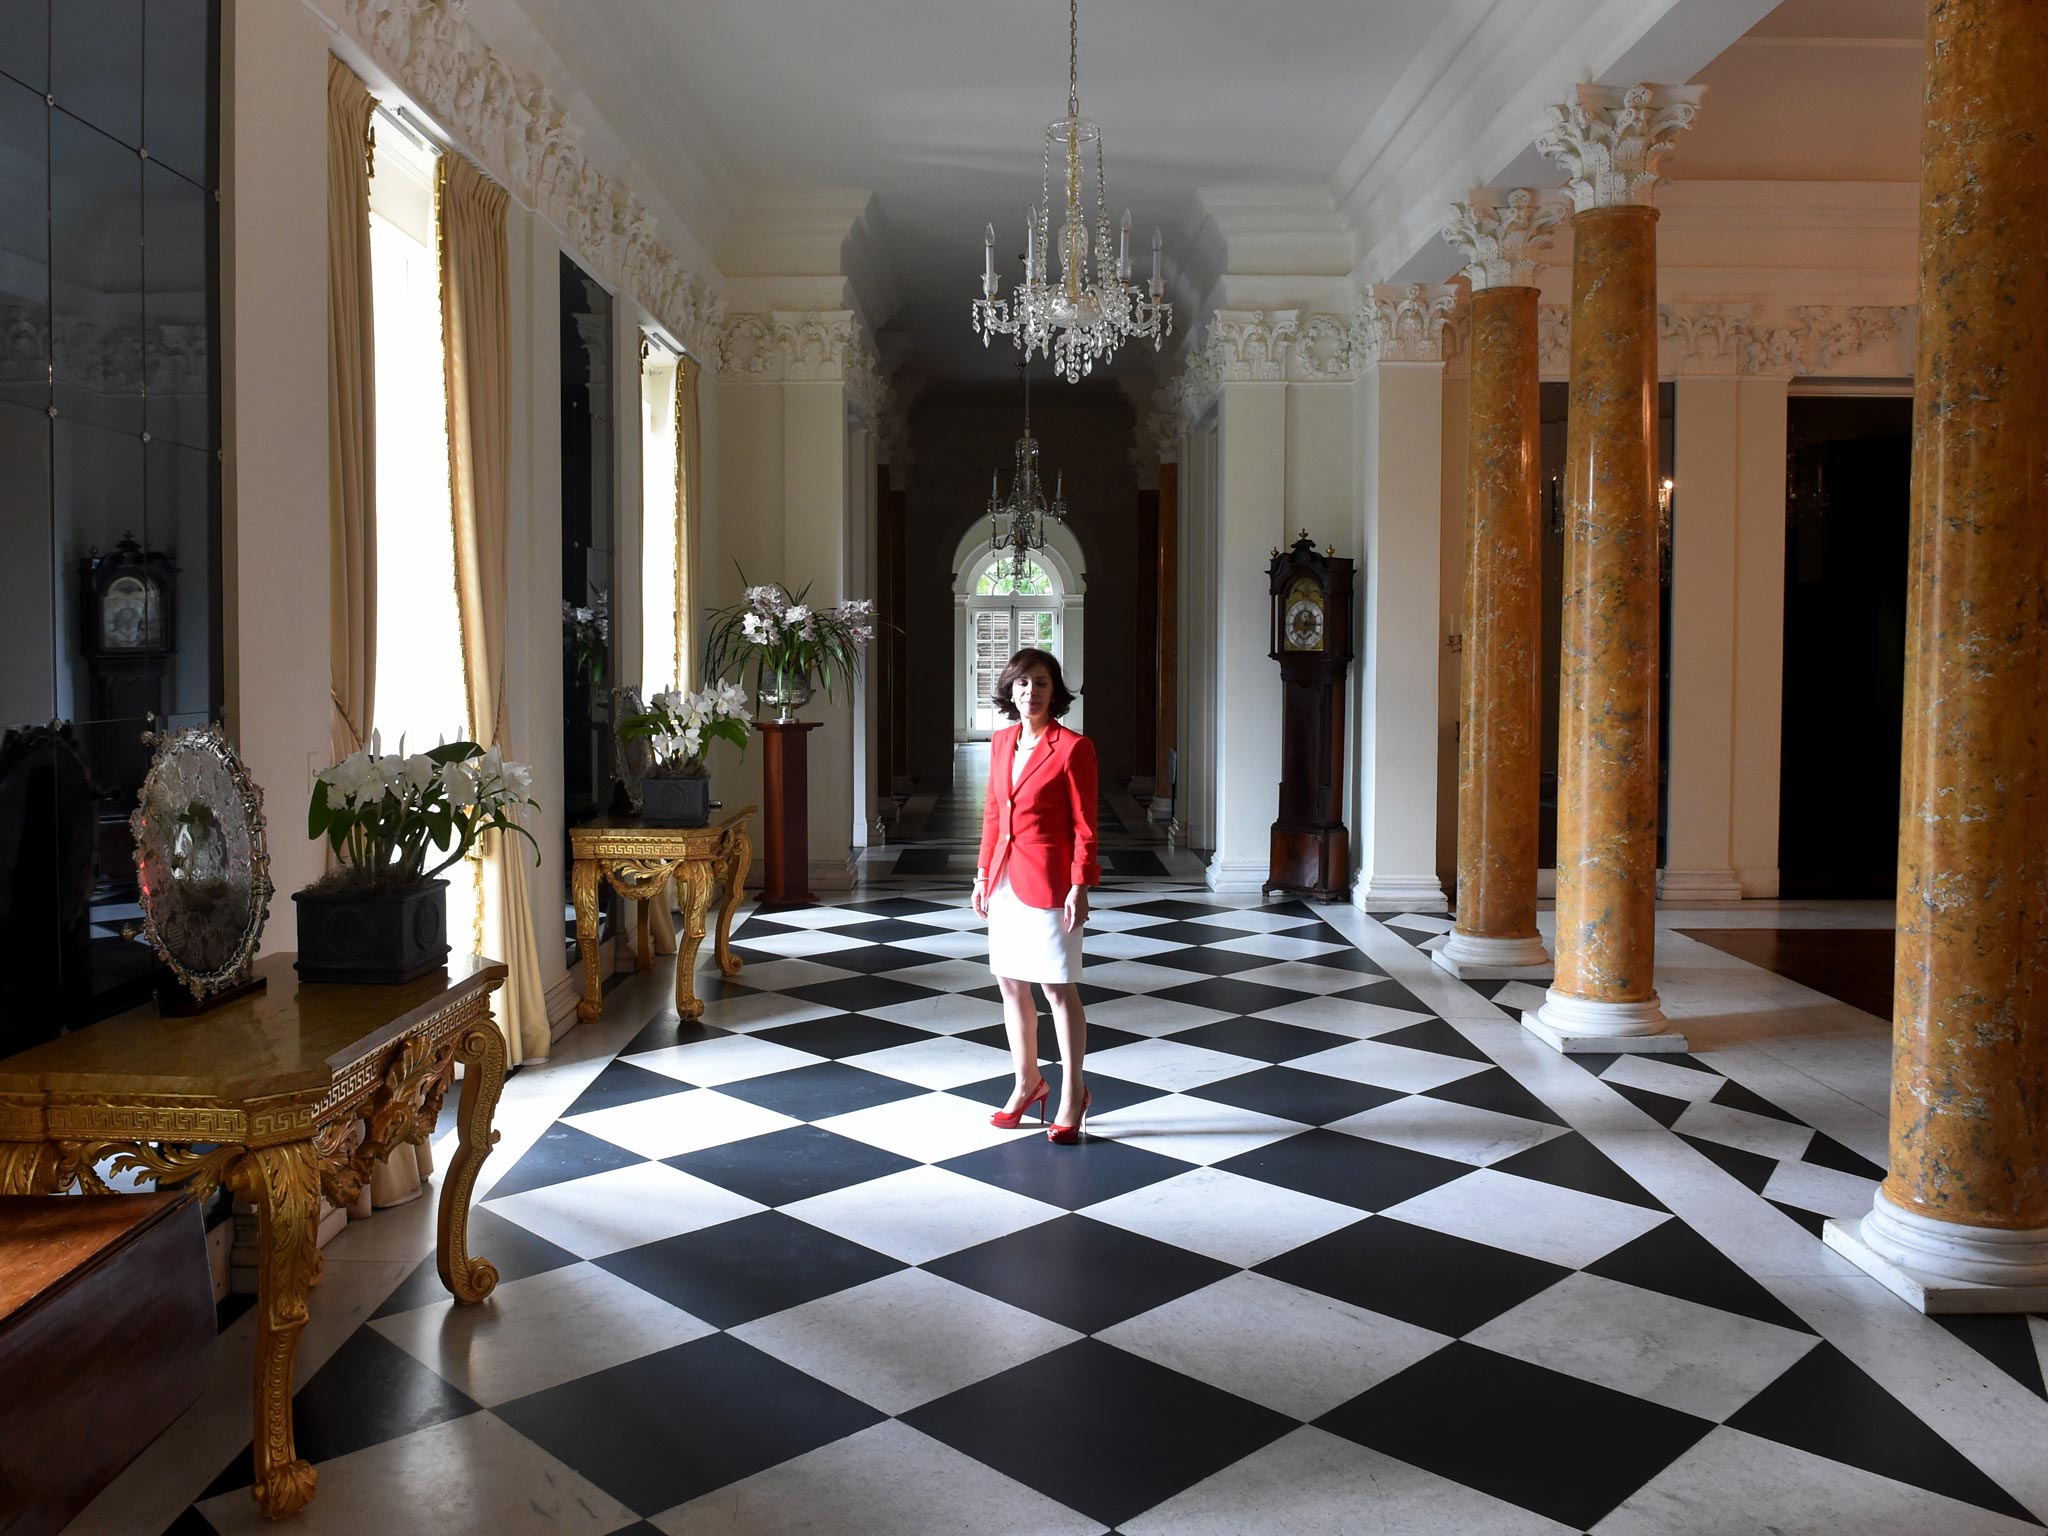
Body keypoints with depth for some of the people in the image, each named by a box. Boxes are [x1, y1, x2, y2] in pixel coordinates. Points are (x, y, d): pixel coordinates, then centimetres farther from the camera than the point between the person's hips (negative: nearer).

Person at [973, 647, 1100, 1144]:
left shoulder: (1072, 747, -11)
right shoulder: (1002, 742, 8)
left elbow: (1084, 825, -11)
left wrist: (1080, 887, -16)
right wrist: (983, 873, 13)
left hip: (1048, 880, -7)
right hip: (1005, 878, 7)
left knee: (1059, 989, -1)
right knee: (1010, 982, 13)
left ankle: (1072, 1094, 13)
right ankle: (1028, 1082, 29)